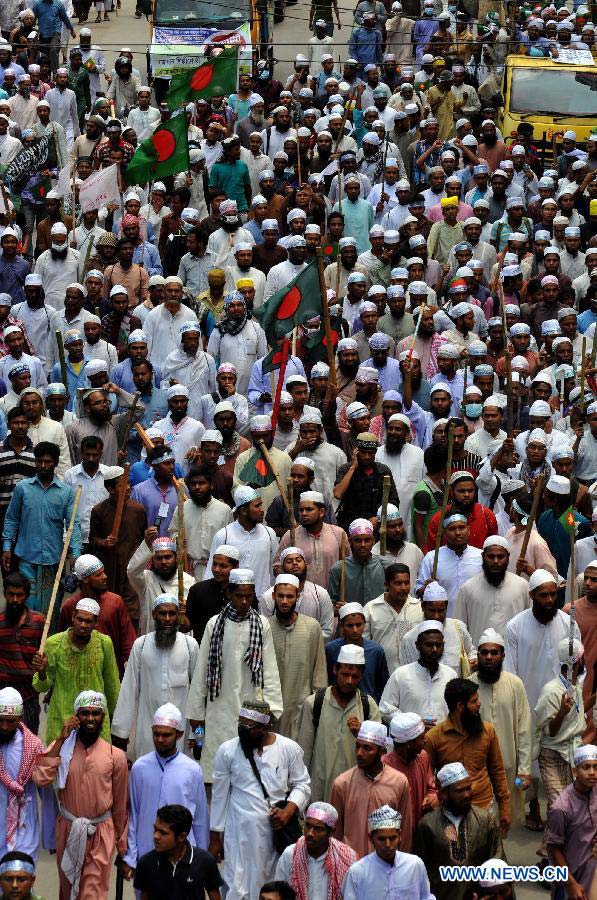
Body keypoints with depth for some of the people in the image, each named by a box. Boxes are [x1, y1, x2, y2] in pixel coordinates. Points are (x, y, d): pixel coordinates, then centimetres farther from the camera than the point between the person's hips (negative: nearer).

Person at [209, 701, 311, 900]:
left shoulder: (289, 749, 0)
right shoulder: (227, 751, -1)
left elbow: (301, 785, 9)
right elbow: (219, 796, 5)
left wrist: (289, 810, -10)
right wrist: (215, 837, 7)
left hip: (276, 831, 1)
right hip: (240, 833, -1)